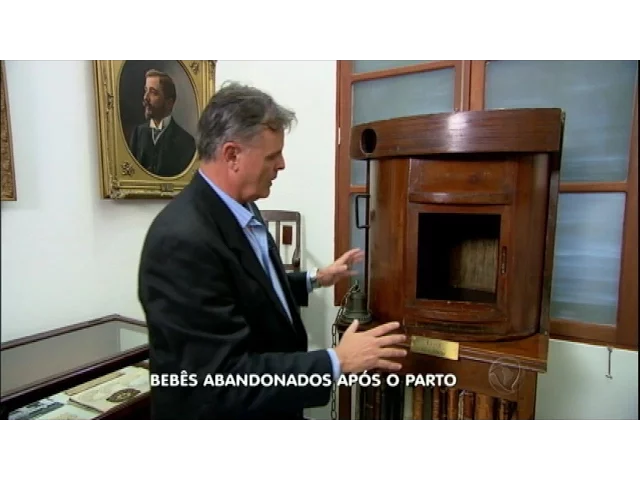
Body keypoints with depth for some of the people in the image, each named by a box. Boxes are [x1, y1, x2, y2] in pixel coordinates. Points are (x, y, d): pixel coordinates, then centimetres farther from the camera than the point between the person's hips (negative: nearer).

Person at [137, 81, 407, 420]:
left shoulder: (240, 209, -1)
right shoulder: (183, 240, -30)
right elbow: (224, 379, -30)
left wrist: (315, 280, 9)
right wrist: (337, 362, -26)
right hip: (218, 410, -8)